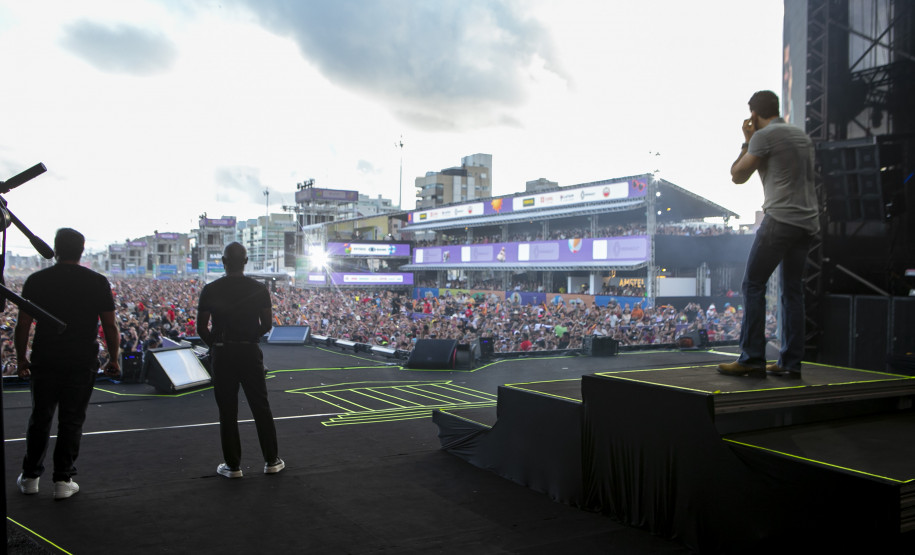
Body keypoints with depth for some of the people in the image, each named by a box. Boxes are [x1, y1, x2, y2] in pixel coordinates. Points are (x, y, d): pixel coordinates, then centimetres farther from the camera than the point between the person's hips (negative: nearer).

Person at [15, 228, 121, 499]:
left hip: (44, 361, 1)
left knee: (40, 418, 14)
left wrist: (21, 358, 12)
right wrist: (114, 359, 7)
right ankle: (63, 480, 9)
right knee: (72, 421, 6)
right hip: (82, 363, -1)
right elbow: (110, 327, -3)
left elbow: (23, 325, 1)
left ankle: (30, 477, 24)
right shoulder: (97, 282, -3)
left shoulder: (36, 280, 0)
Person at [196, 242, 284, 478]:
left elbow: (201, 328, -4)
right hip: (250, 353, 1)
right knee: (261, 407, 10)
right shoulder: (259, 288, -3)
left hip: (222, 354, -1)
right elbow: (267, 324, -1)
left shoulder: (210, 290, -5)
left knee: (227, 411, 7)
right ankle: (271, 460, 16)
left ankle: (232, 465, 13)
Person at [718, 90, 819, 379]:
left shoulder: (764, 136, -5)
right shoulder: (802, 136, 19)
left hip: (781, 218, -8)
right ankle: (790, 362, 9)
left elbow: (738, 176, 0)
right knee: (792, 289, 9)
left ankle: (752, 358, -8)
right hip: (808, 222, 8)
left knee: (753, 284, -4)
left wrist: (747, 142, 12)